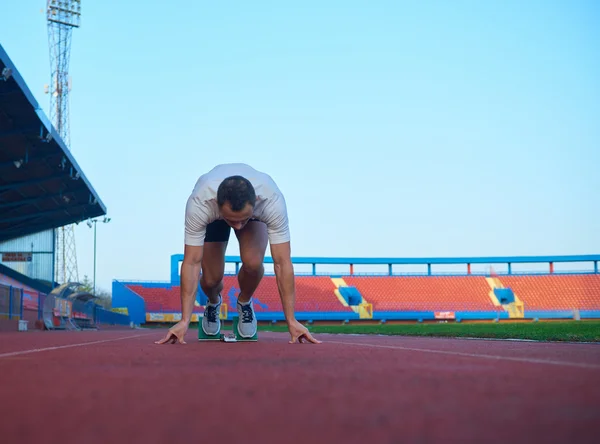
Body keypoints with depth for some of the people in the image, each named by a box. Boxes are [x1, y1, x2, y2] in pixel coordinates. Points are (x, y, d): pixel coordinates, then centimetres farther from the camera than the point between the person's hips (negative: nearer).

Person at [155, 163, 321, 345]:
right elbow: (191, 263, -38)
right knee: (211, 278, -13)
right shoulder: (199, 203, -44)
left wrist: (291, 321, -38)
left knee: (253, 262, -27)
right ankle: (213, 303, 27)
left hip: (256, 213, 0)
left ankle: (245, 302, 8)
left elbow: (282, 263, -39)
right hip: (212, 214, 0)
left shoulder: (272, 201, -44)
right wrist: (184, 321, -40)